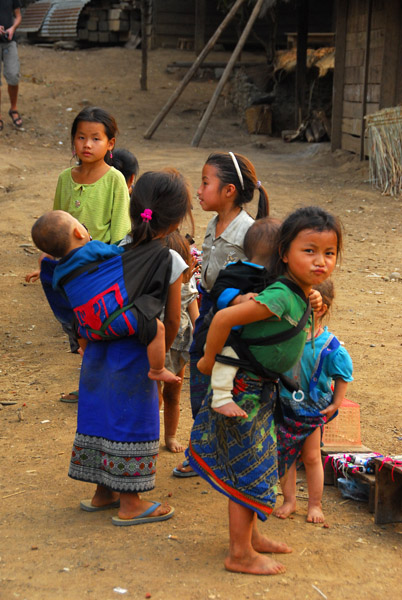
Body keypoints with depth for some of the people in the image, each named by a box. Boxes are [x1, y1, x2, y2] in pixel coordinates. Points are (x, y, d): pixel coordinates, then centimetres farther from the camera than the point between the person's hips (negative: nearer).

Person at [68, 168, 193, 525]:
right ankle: (129, 504, 17)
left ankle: (102, 493, 31)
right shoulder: (172, 262, -13)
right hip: (135, 352, -5)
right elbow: (172, 322, -7)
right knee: (132, 420, 6)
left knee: (100, 413, 15)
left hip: (100, 347, 5)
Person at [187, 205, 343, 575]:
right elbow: (224, 318, -31)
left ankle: (250, 535, 36)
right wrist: (209, 362, -19)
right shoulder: (283, 297, -29)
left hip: (262, 389, 9)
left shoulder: (300, 295, -1)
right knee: (250, 469, 0)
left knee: (258, 465, 20)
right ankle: (240, 554, 12)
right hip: (246, 388, -9)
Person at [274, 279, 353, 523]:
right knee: (284, 455, 9)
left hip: (313, 409, -2)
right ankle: (289, 500, 25)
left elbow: (343, 373, -4)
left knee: (311, 457, 10)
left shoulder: (329, 346, -16)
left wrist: (335, 404, -3)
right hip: (284, 405, 2)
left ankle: (315, 504, 26)